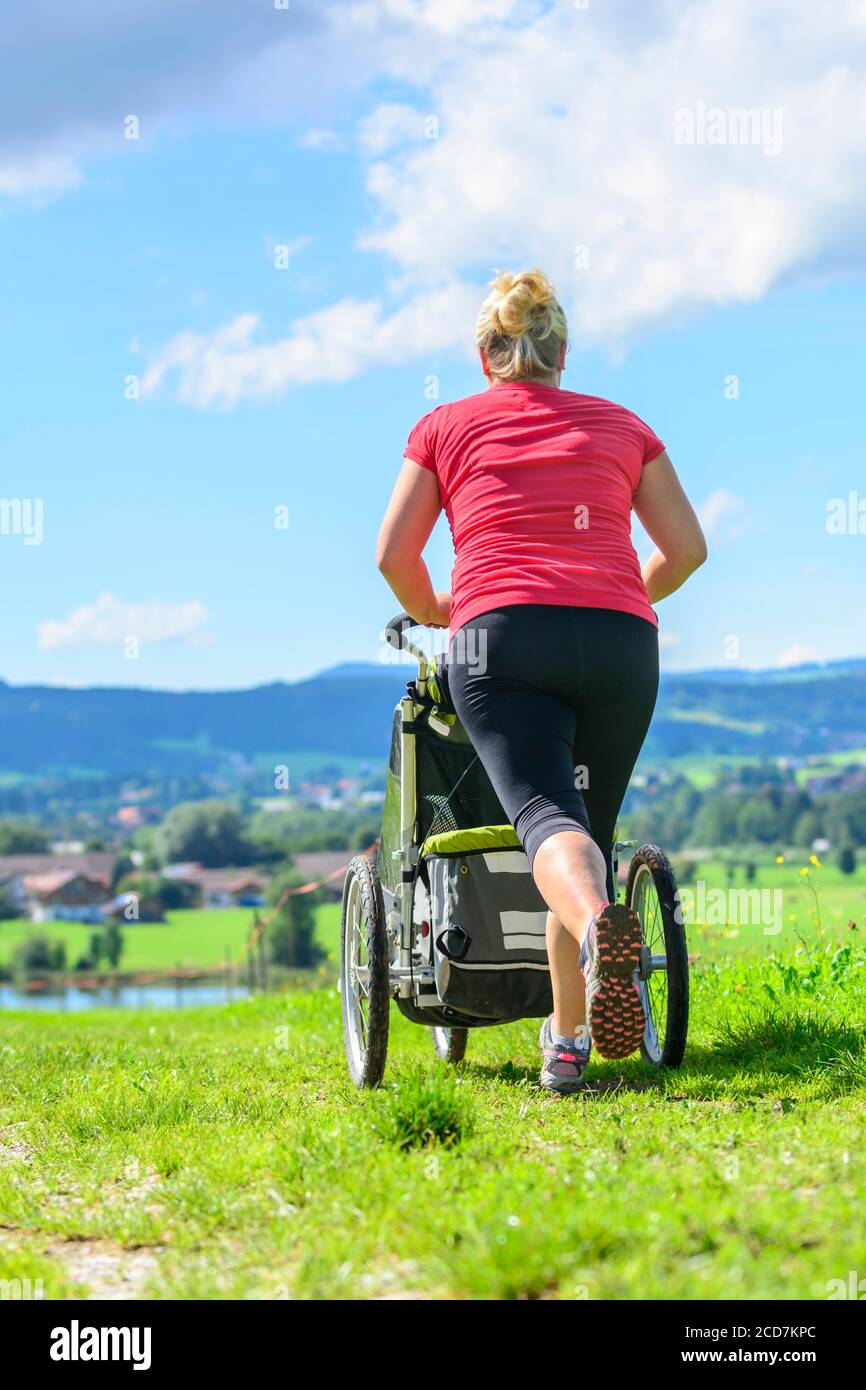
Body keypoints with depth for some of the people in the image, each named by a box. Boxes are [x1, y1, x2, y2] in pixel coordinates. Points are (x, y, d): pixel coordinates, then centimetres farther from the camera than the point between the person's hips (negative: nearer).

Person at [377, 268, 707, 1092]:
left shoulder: (446, 427, 18)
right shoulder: (620, 425, 22)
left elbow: (393, 553, 11)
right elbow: (686, 546, 15)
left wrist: (431, 613, 30)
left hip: (500, 634, -2)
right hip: (619, 644, 2)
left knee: (546, 816, -16)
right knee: (591, 829, 14)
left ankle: (601, 926, -50)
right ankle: (567, 1043, 13)